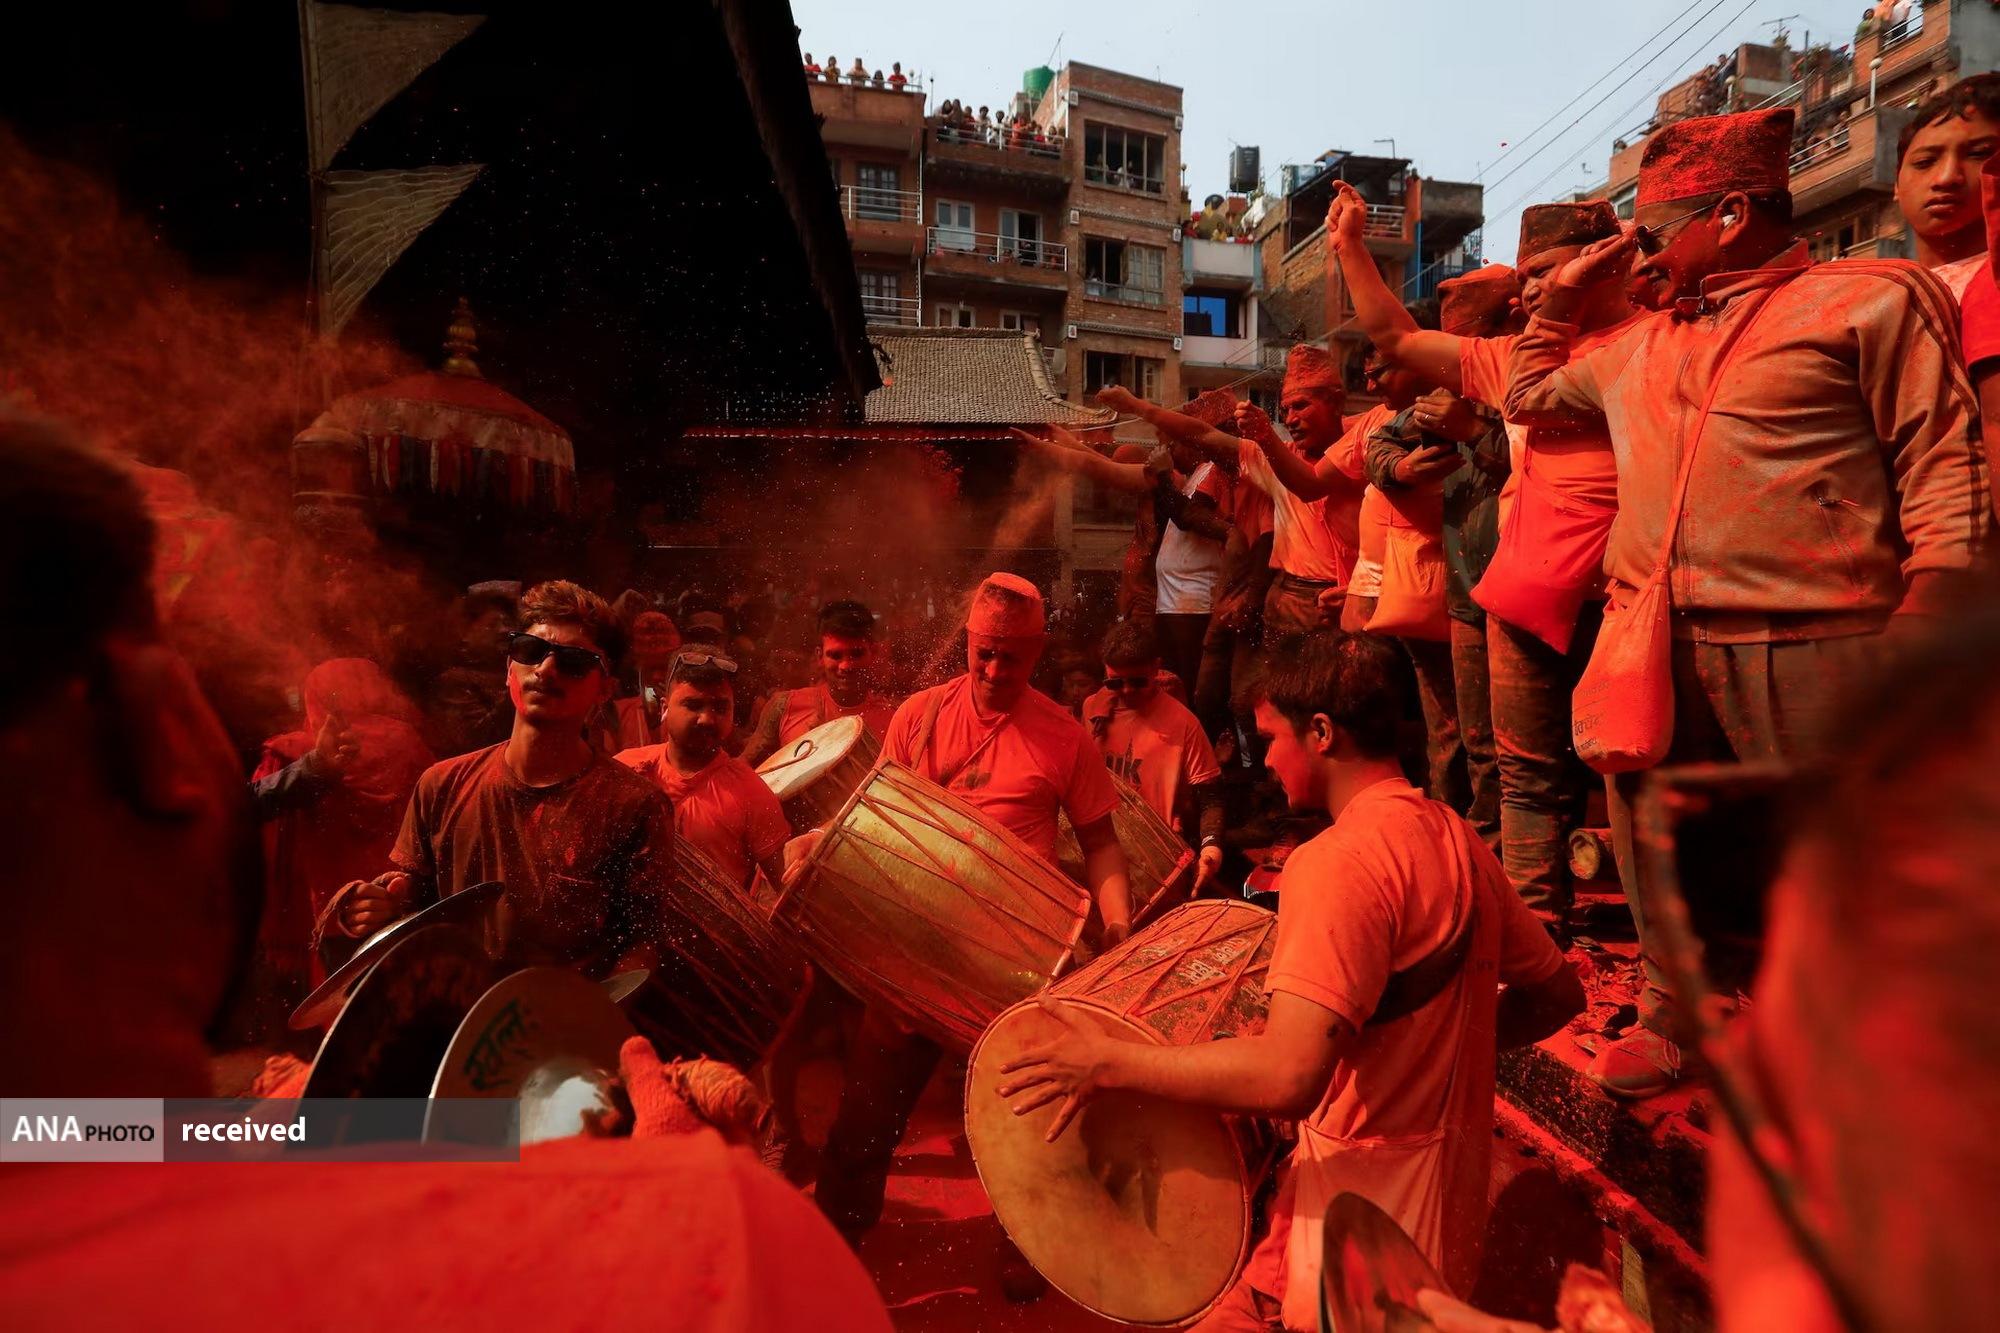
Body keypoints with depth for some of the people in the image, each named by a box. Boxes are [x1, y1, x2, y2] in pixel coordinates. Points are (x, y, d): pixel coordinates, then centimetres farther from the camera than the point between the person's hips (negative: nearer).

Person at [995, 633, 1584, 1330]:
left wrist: (1108, 1061, -22)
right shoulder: (1457, 839, 4)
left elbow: (1288, 1076, -32)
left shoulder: (1340, 859, -23)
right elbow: (1558, 994, 15)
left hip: (1361, 1233, -8)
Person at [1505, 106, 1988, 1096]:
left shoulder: (1869, 300, 2)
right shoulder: (1641, 347, 20)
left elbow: (1946, 463, -5)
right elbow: (1529, 393, 34)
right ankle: (1669, 1013, 33)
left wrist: (1920, 620, -16)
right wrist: (1565, 291, 22)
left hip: (1807, 651, -5)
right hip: (1655, 649, 6)